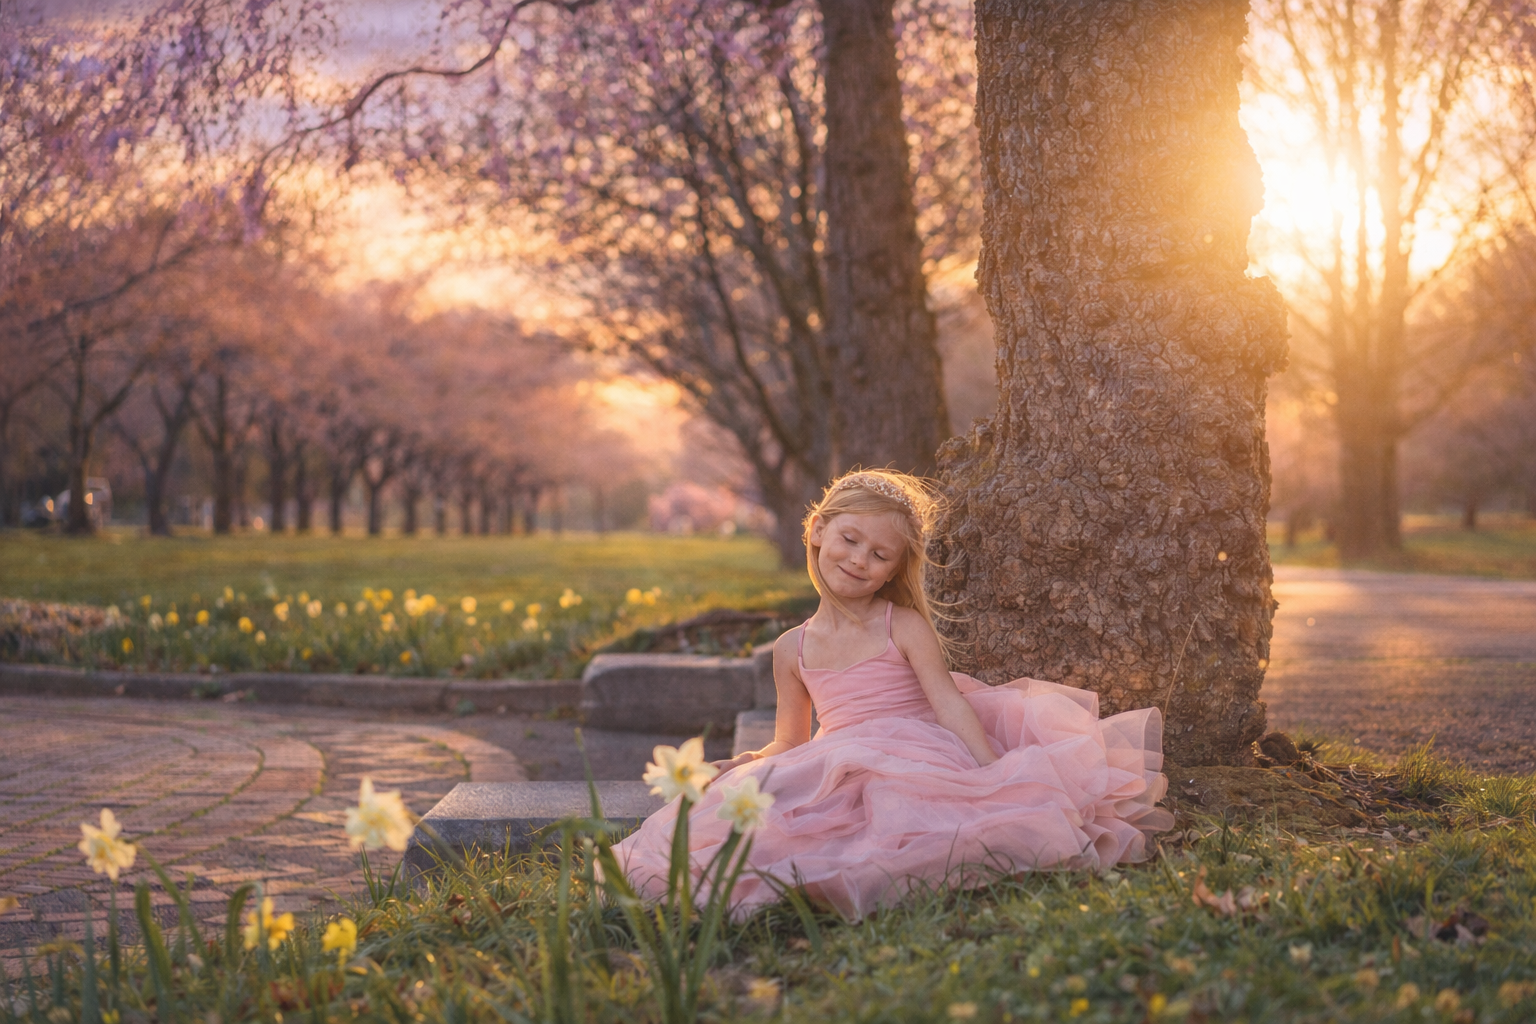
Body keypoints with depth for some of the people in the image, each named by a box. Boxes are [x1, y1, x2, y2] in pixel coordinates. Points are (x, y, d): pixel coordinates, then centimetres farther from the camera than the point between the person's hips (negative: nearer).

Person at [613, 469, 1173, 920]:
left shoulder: (905, 628, 2)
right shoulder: (792, 649, 13)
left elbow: (950, 704, -8)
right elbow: (788, 743, 19)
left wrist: (993, 774, -20)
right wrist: (749, 763, -2)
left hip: (917, 758, -3)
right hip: (840, 776, 3)